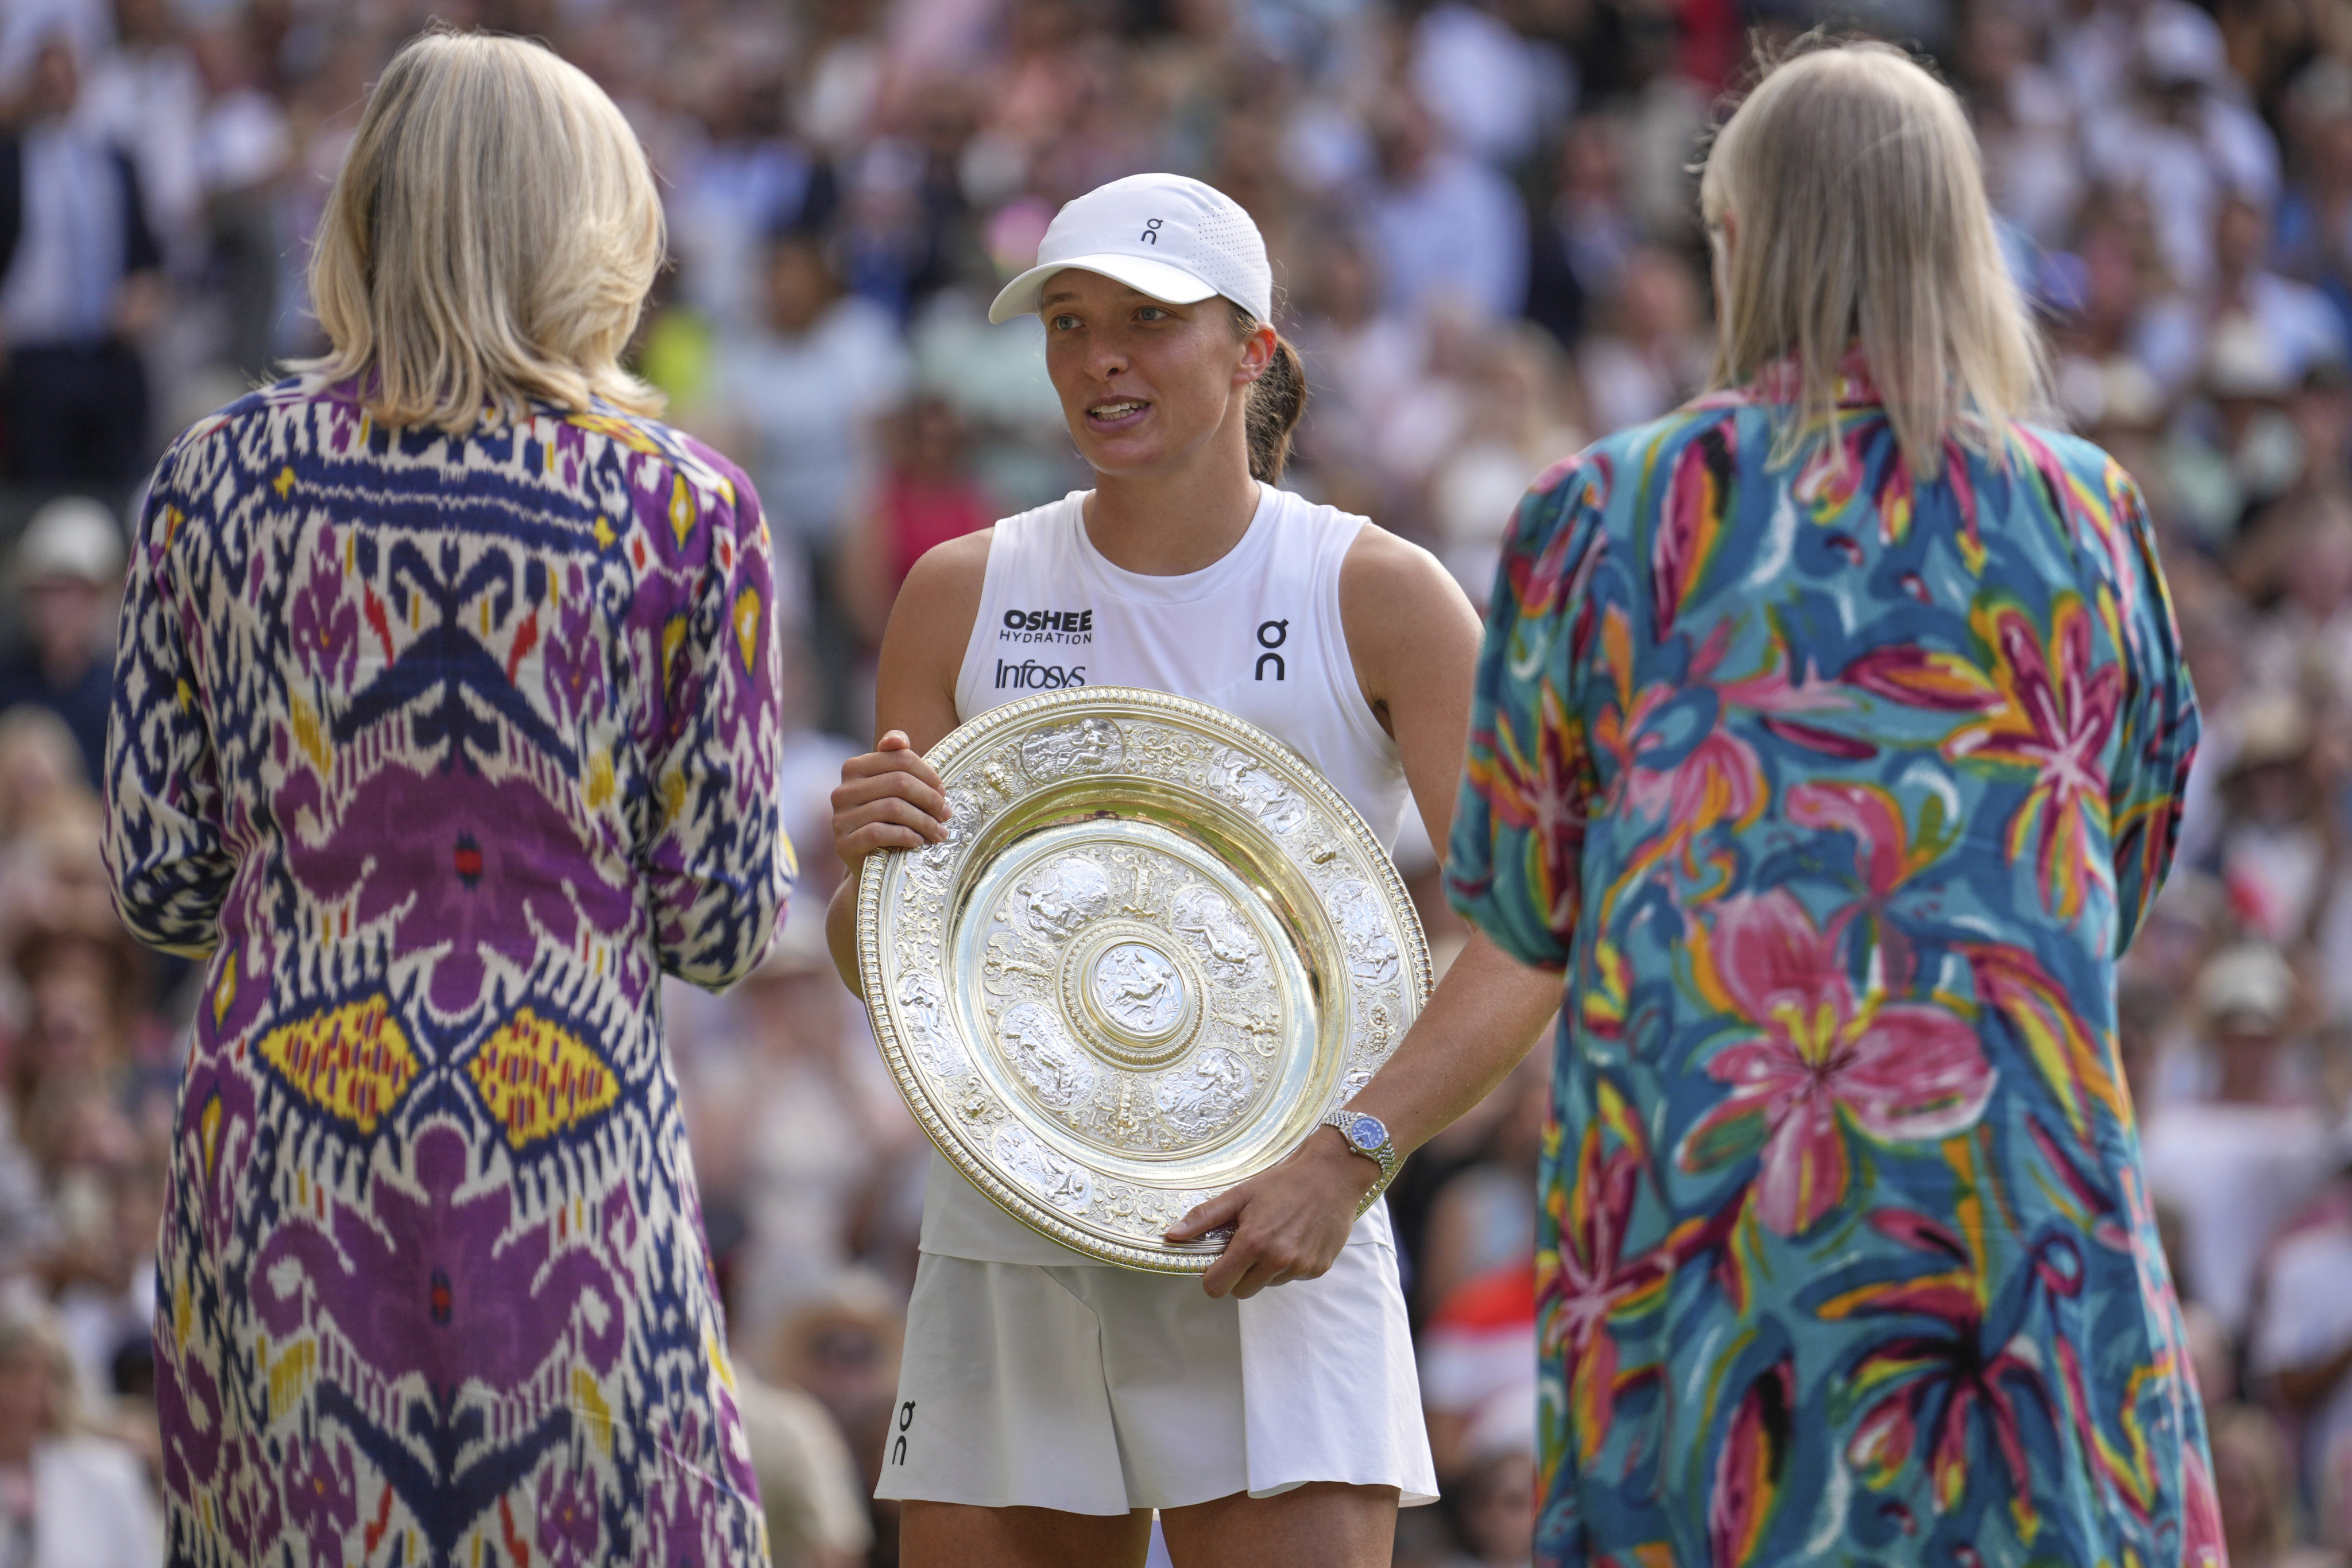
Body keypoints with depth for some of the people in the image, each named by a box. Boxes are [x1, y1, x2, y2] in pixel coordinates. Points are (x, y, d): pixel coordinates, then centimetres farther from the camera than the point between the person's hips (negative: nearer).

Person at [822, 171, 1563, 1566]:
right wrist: (868, 862, -14)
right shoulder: (965, 597, 5)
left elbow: (1529, 940, -10)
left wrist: (1349, 1156, -22)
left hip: (1276, 1254, -3)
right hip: (1008, 1259, 3)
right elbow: (874, 969, 10)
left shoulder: (1379, 599, -3)